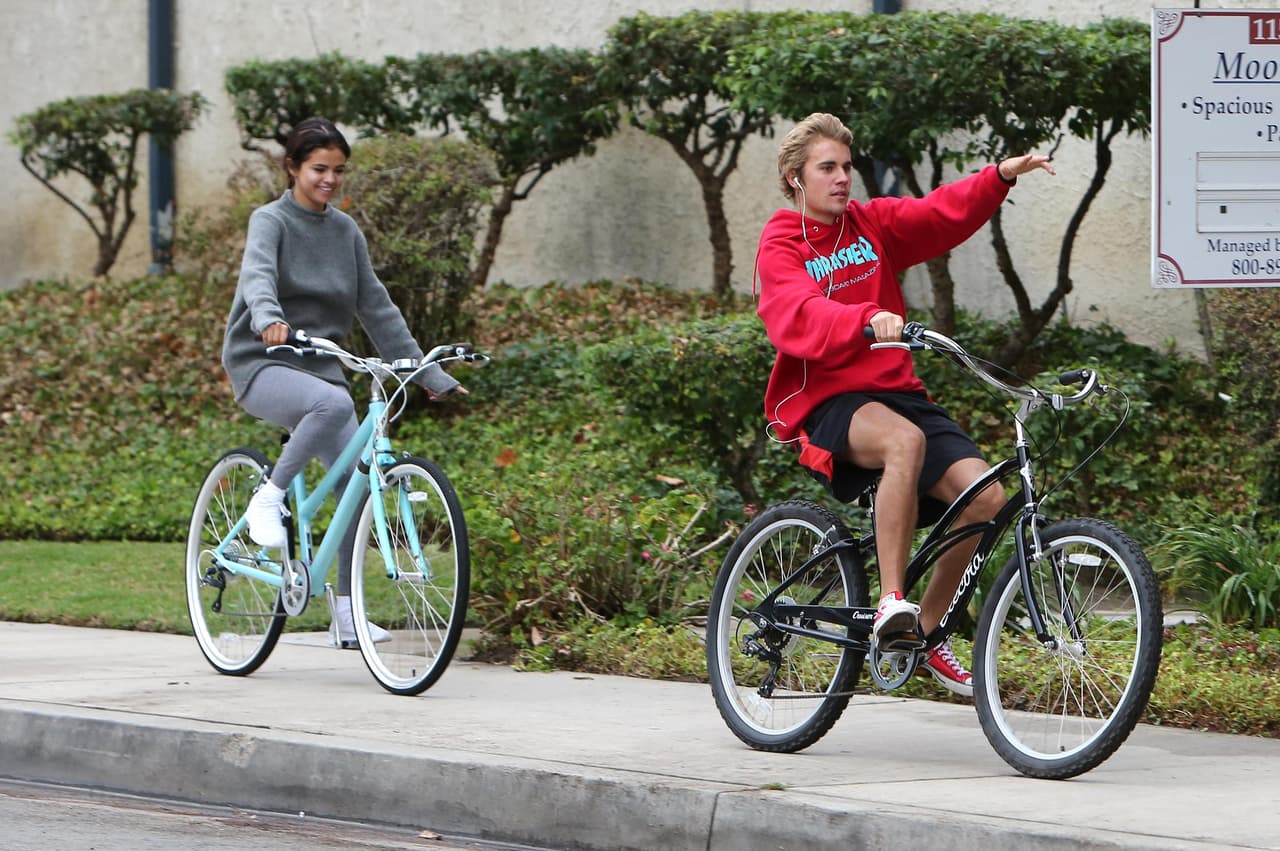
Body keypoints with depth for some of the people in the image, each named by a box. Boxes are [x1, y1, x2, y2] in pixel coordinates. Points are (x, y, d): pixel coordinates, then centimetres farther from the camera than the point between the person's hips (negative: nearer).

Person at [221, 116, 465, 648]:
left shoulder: (345, 231, 12)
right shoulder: (271, 221, -6)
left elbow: (376, 307, 15)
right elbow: (258, 275, -26)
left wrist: (428, 373, 10)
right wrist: (268, 319, -49)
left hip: (319, 367, 6)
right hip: (263, 365, -6)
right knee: (334, 403, -38)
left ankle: (348, 613, 2)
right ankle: (268, 499, -21)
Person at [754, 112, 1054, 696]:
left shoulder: (873, 224, 13)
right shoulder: (781, 246, -3)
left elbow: (944, 214, -2)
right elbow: (801, 320, -23)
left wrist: (1000, 177, -21)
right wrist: (867, 319, -42)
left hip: (894, 389, 6)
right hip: (823, 402, -6)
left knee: (984, 497, -14)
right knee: (904, 440, -39)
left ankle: (927, 630, 7)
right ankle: (890, 601, -34)